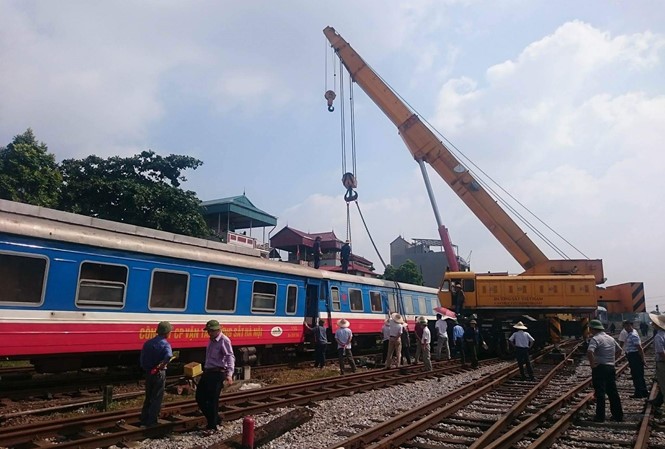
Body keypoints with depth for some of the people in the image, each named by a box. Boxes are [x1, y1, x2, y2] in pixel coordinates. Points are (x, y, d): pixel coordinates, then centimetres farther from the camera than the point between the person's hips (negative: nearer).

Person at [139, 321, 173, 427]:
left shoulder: (148, 343, 3)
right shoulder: (165, 344, -16)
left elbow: (142, 358, 5)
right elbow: (168, 356, -36)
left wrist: (146, 369, 12)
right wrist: (160, 366, -21)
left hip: (148, 373, 6)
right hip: (159, 374, -6)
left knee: (148, 397, 20)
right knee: (157, 398, 6)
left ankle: (144, 420, 26)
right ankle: (151, 422, 10)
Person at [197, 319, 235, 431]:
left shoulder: (224, 340, -15)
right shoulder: (211, 340, 12)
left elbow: (230, 357, -26)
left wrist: (229, 374, -38)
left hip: (217, 374, -9)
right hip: (208, 373, 9)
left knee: (213, 400, -2)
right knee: (200, 397, 13)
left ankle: (212, 426, 13)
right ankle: (215, 419, 27)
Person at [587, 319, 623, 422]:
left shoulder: (595, 339, -14)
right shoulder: (611, 338, 12)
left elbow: (589, 352, -30)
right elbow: (619, 350, 26)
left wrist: (592, 363, -17)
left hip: (599, 368, -7)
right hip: (611, 367, 8)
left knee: (600, 393, -2)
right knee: (613, 392, 15)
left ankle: (600, 417, 3)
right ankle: (618, 415, 22)